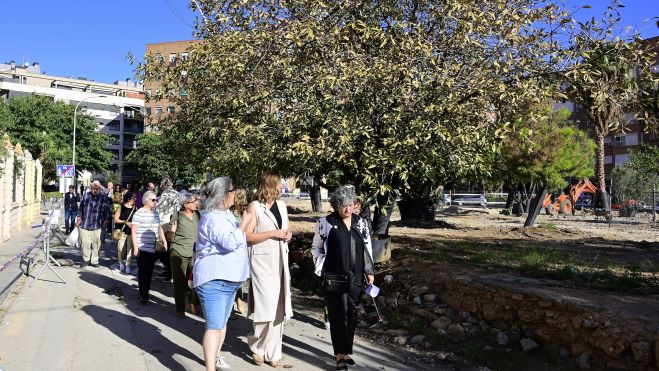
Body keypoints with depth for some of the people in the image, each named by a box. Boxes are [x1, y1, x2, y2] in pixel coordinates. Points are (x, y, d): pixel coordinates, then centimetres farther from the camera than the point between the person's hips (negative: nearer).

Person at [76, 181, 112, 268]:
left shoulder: (104, 197, 3)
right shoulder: (86, 195, 7)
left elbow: (107, 210, 4)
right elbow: (81, 207, 15)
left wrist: (107, 220, -3)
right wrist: (79, 217, 11)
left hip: (97, 225, -1)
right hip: (85, 224, 1)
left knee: (96, 244, 3)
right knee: (85, 243, 3)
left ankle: (94, 261, 15)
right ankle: (85, 259, 21)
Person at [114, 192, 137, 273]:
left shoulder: (134, 208, 7)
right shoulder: (121, 207, -1)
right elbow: (116, 219, -3)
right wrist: (125, 222, -13)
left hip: (131, 232, 2)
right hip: (122, 231, -2)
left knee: (130, 249, -2)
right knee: (121, 249, 2)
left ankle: (128, 266, 4)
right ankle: (121, 263, 27)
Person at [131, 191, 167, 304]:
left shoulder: (155, 213, 11)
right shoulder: (139, 213, -8)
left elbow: (159, 228, 21)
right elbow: (133, 231, -8)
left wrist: (164, 241, 13)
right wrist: (135, 247, -13)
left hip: (153, 248, 6)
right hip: (142, 248, -6)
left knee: (150, 272, 11)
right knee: (142, 272, 0)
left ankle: (146, 292, 23)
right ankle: (143, 295, 9)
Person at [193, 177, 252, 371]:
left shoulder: (225, 214, 13)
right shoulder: (212, 218, -19)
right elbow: (231, 242, -28)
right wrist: (245, 223, -18)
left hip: (229, 279, 10)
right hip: (214, 280, -10)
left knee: (222, 322, 22)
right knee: (214, 326, -12)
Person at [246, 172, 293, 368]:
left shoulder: (281, 205, 13)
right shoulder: (254, 207, -7)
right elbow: (248, 236, -12)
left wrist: (288, 234, 1)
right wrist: (272, 233, -16)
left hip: (280, 260, 6)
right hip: (262, 261, -6)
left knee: (278, 308, 8)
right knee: (266, 306, -9)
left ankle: (272, 352, 19)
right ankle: (257, 347, 16)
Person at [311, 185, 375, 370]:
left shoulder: (361, 222, 7)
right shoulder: (326, 223, -5)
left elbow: (367, 248, 13)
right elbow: (316, 248, 3)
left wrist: (370, 272, 11)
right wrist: (323, 270, -4)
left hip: (355, 278, 4)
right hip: (334, 278, -4)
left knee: (352, 315, 11)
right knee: (338, 316, -2)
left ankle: (347, 351, 25)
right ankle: (340, 355, 6)